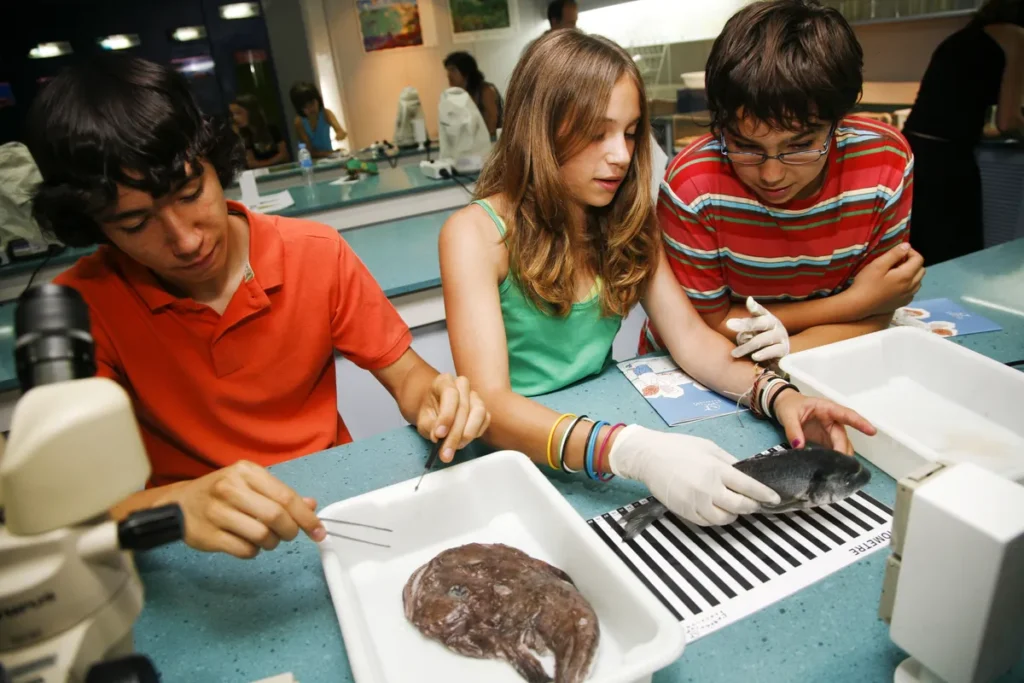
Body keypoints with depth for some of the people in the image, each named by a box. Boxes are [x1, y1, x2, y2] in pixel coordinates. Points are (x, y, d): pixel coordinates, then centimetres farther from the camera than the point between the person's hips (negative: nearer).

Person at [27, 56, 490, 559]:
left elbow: (407, 373, -1)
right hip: (193, 559, 0)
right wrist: (175, 504, -37)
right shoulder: (80, 305, -10)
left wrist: (435, 403, -24)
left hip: (326, 513, 1)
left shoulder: (317, 255, -7)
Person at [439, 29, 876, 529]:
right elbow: (489, 403, -27)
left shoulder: (626, 222, 1)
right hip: (517, 447, -3)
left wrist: (778, 396, -22)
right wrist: (632, 451, -41)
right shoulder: (475, 233, -17)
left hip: (601, 422, 4)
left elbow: (690, 337, -4)